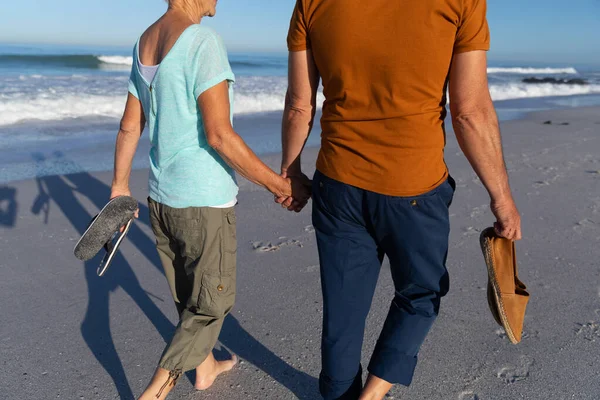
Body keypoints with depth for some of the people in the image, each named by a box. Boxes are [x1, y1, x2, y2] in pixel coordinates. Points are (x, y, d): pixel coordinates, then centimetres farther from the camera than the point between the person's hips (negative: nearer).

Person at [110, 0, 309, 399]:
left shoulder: (144, 44, 7)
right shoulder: (203, 41, -18)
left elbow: (129, 127, 11)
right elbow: (219, 135, -23)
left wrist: (120, 186, 21)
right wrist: (278, 184, -16)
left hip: (161, 198, 8)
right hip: (204, 202, -8)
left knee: (189, 295, 23)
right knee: (211, 303, 11)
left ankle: (205, 367, 43)